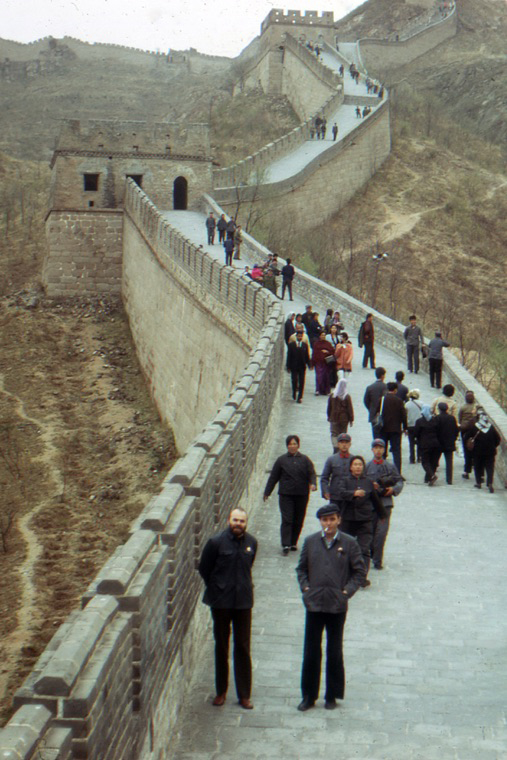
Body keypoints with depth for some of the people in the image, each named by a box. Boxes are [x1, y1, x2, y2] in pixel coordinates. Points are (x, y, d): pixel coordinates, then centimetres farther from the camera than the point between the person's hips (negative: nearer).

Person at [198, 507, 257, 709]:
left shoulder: (251, 543, 0)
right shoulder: (216, 542, -10)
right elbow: (204, 569, 0)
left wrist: (245, 586, 11)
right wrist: (216, 589, 5)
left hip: (243, 601, 2)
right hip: (221, 602, -2)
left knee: (243, 648, 4)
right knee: (221, 647, 10)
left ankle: (244, 695, 12)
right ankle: (221, 692, 22)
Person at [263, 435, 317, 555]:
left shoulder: (305, 460, 7)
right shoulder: (281, 460, 6)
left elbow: (312, 473, 0)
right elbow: (273, 477, 9)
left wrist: (313, 484, -21)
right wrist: (267, 492, 10)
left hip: (301, 495, 1)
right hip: (286, 494, -1)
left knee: (298, 521, 7)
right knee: (287, 520, -9)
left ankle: (293, 543, 21)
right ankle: (285, 545, -10)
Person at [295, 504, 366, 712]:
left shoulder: (349, 543, -2)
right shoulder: (310, 542, 3)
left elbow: (359, 571, 3)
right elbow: (301, 568, 13)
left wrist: (347, 591, -6)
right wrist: (305, 587, 0)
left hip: (337, 606, -1)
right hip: (314, 604, 1)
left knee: (335, 652, 9)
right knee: (311, 652, 5)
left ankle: (332, 696, 21)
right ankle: (308, 696, 16)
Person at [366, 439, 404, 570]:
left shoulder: (390, 467, 8)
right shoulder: (367, 466, 5)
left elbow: (399, 481, 12)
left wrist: (393, 489, -6)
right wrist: (370, 485, -13)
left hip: (385, 503, -1)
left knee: (381, 532, -11)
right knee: (370, 532, 9)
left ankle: (377, 561, -4)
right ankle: (371, 554, 33)